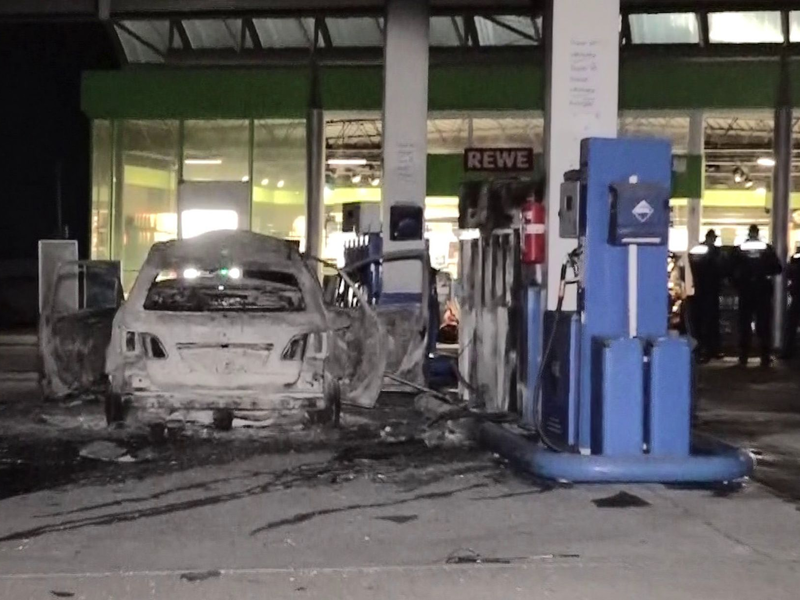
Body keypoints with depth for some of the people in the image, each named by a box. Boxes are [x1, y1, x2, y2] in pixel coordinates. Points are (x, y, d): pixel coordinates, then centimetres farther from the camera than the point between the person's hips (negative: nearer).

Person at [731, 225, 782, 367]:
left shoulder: (739, 249, -2)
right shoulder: (767, 248, -2)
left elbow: (732, 269, -5)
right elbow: (777, 268, -7)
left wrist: (738, 283, 9)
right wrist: (766, 274, 10)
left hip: (745, 291, 1)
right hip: (763, 291, -1)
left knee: (744, 324, 8)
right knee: (764, 324, 4)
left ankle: (743, 357, 6)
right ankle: (765, 357, 1)